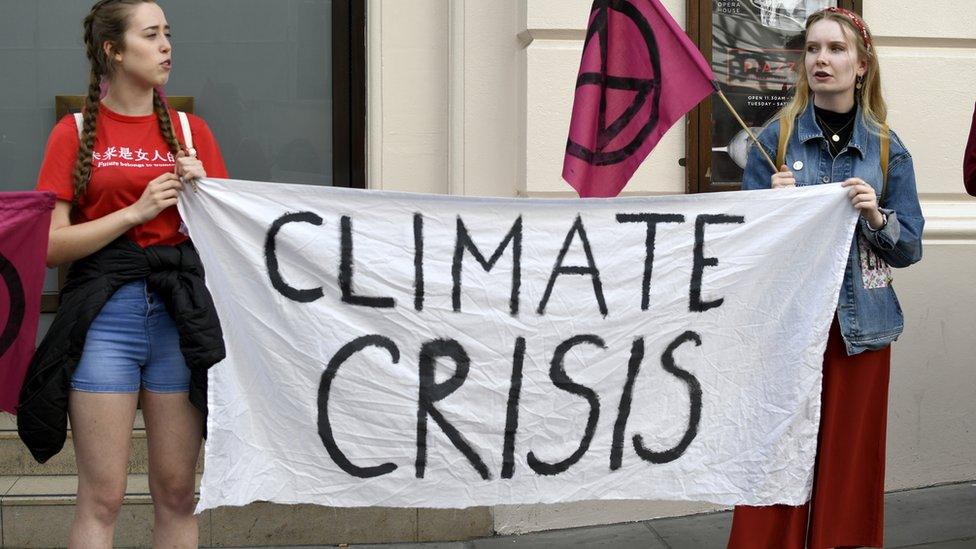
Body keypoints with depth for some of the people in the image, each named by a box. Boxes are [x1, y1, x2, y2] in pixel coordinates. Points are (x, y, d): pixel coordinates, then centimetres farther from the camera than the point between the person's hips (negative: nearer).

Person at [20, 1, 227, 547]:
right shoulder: (75, 133, 4)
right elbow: (52, 245, -3)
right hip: (105, 316, -2)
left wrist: (201, 193, -7)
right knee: (102, 499, 0)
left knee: (177, 493, 7)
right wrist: (136, 212, -12)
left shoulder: (191, 131, 11)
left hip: (180, 313, 3)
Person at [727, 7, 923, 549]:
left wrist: (876, 216, -14)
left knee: (849, 460, 6)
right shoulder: (777, 135, 1)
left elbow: (909, 248, 4)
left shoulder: (887, 148, 3)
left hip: (859, 325, 1)